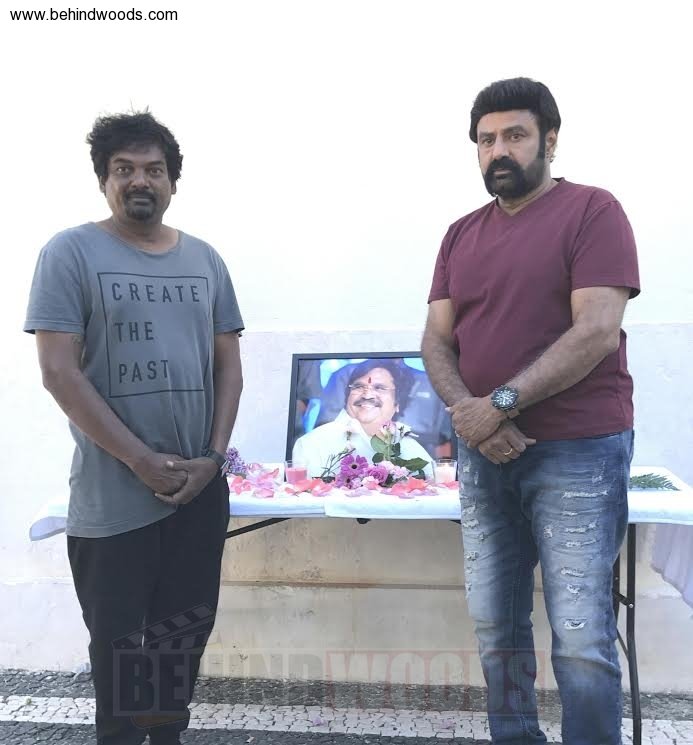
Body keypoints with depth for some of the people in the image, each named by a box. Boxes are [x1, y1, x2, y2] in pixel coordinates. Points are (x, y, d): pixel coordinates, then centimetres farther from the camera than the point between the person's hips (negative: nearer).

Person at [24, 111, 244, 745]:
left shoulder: (204, 259, 9)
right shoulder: (71, 253, -4)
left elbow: (228, 363, 9)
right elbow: (59, 371, -11)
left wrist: (213, 457, -3)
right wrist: (143, 461, -14)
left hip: (201, 488, 4)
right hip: (112, 496, -4)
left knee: (186, 631, 15)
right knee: (120, 639, 9)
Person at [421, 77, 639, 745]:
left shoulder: (592, 211, -3)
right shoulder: (463, 234, 13)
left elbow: (596, 333, -15)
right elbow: (436, 341, 7)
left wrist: (501, 402, -17)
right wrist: (469, 412, -11)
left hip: (578, 453, -5)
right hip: (484, 455, 6)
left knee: (581, 639, -2)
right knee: (496, 629, 12)